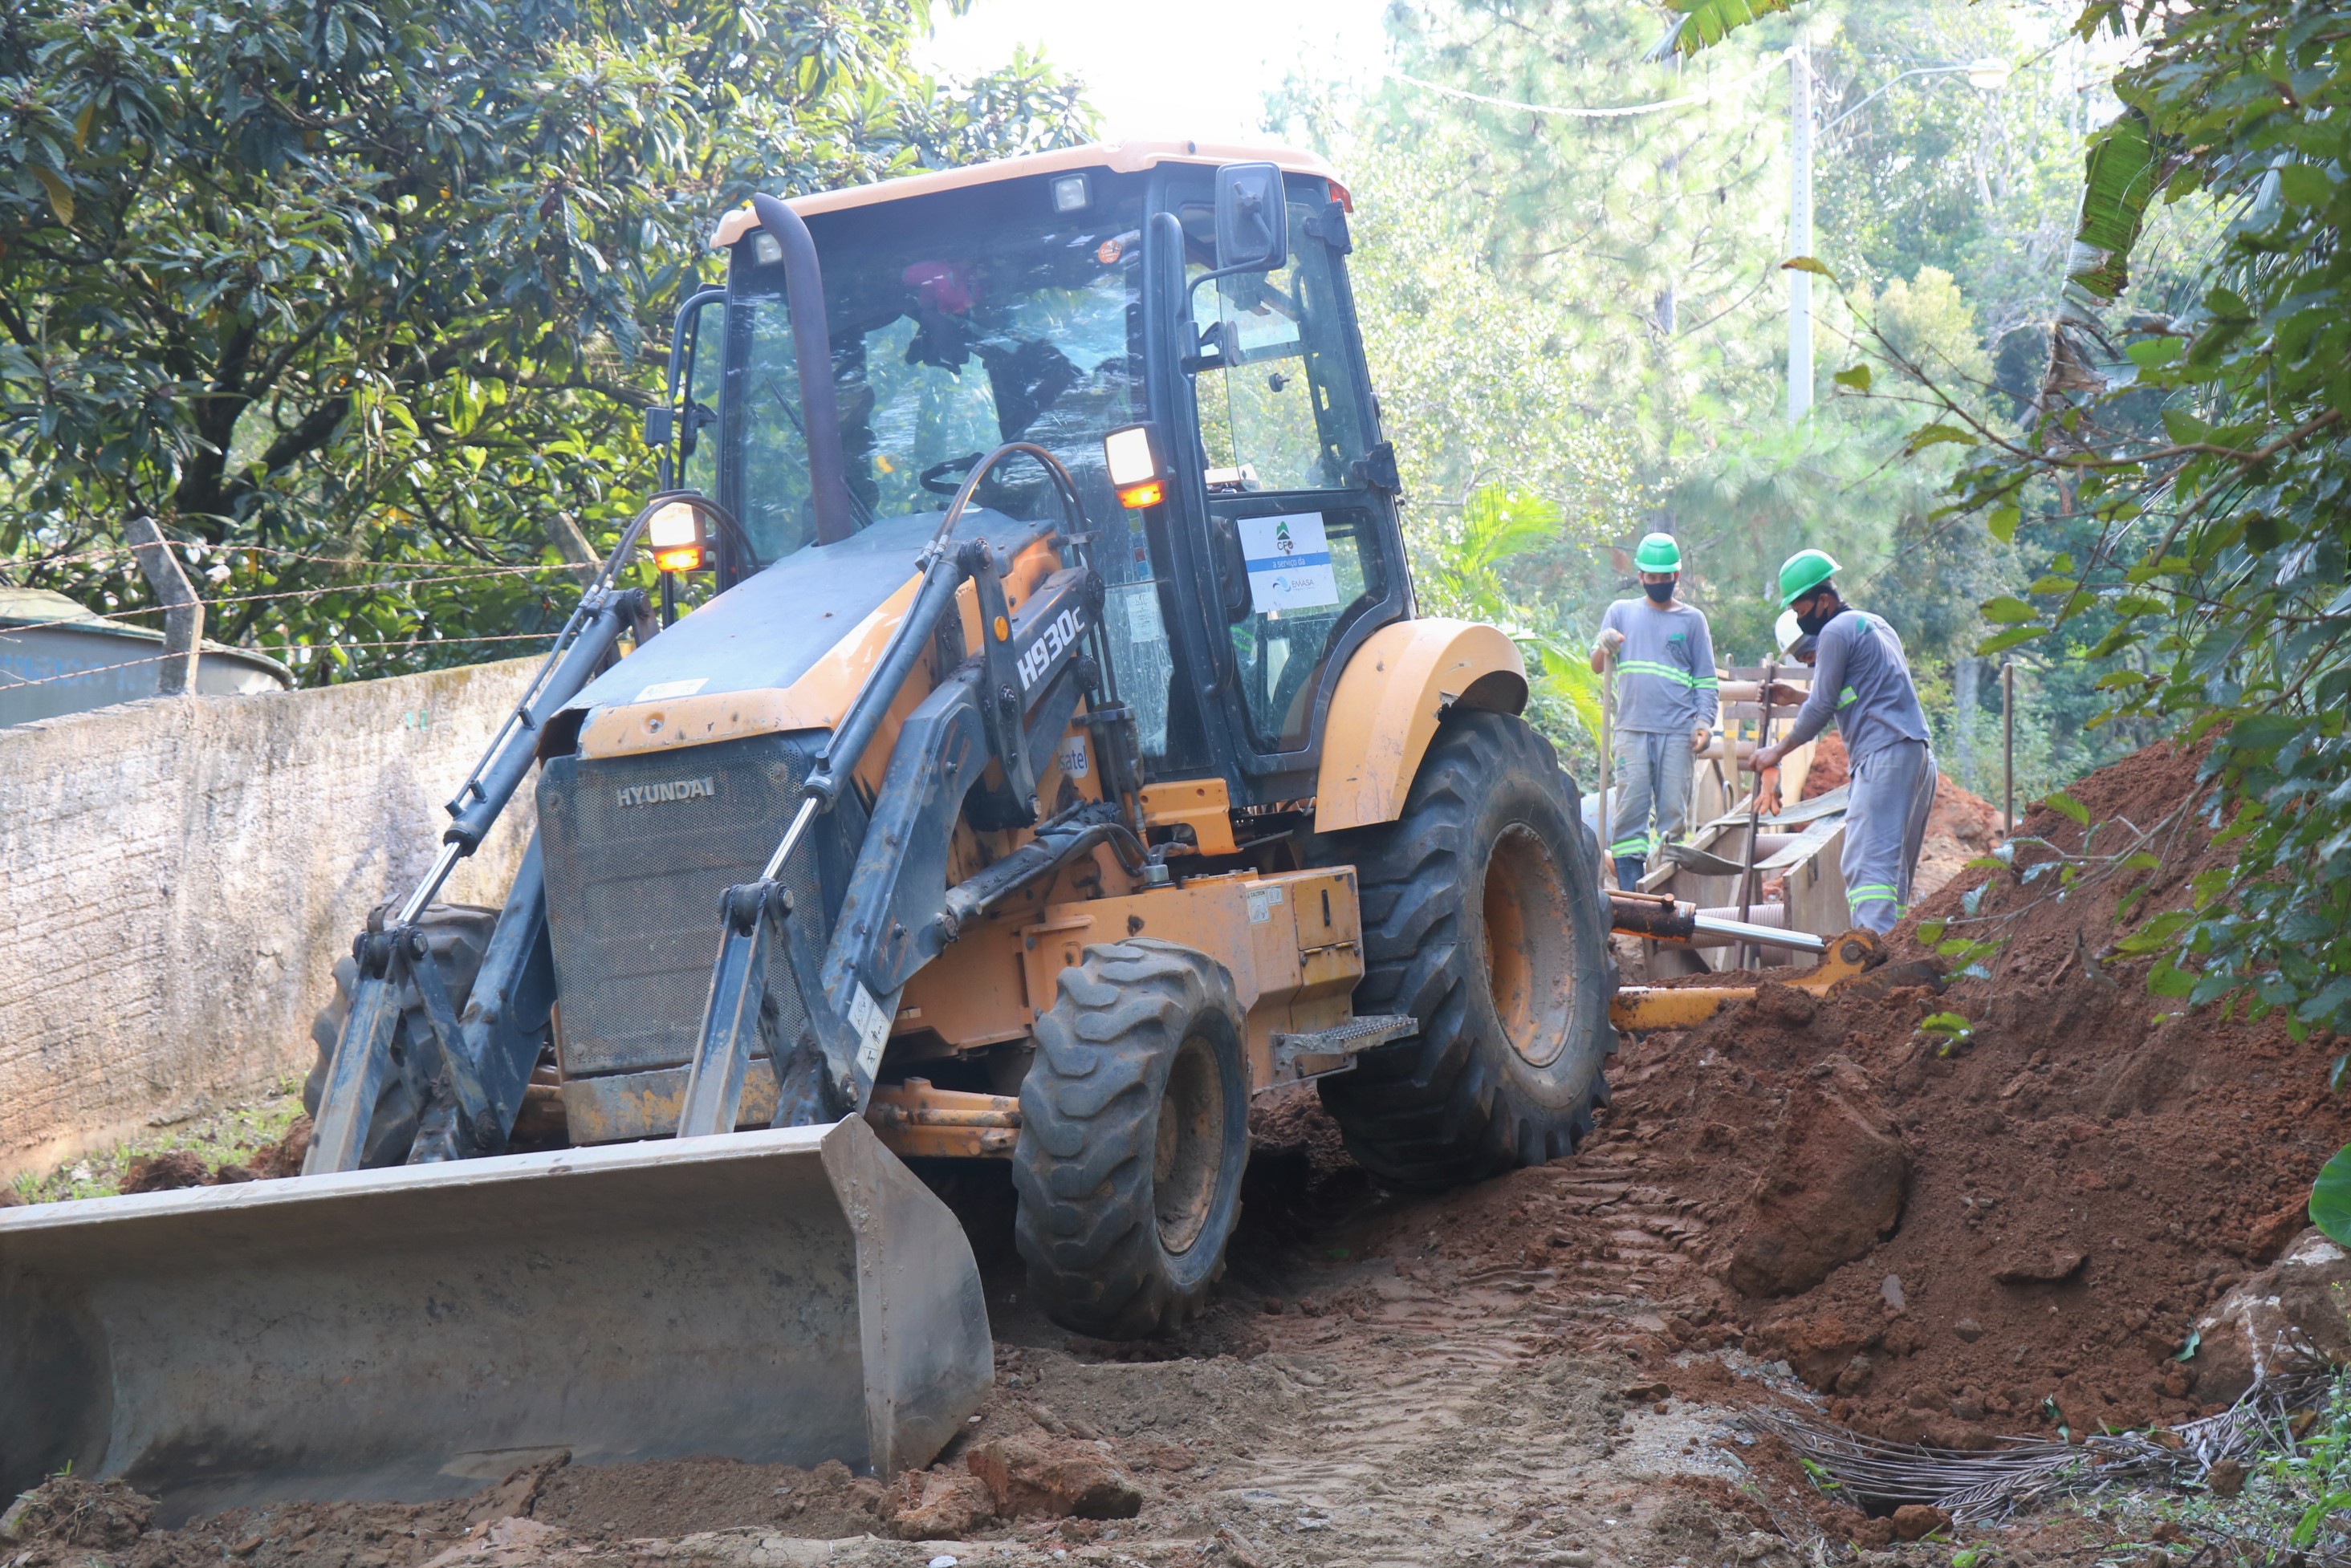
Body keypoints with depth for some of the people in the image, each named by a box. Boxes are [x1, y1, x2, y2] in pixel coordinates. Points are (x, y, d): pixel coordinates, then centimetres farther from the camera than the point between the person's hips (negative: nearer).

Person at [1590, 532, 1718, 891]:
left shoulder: (1692, 619, 14)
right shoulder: (1621, 612, 16)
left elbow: (1705, 678, 13)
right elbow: (1597, 667, 11)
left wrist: (1705, 721, -1)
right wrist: (1605, 646, -11)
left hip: (1677, 731, 0)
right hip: (1632, 728, 1)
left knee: (1673, 809, -4)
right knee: (1630, 807, -5)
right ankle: (1629, 894, -6)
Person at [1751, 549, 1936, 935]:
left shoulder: (1836, 632, -4)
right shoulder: (1874, 624, 24)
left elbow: (1820, 709, -4)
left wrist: (1776, 752, 6)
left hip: (1884, 755, -10)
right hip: (1920, 756, 10)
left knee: (1868, 861, -18)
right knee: (1896, 863, 9)